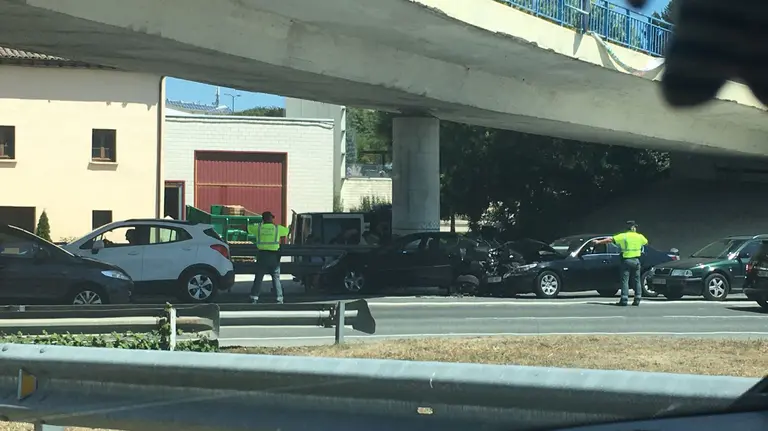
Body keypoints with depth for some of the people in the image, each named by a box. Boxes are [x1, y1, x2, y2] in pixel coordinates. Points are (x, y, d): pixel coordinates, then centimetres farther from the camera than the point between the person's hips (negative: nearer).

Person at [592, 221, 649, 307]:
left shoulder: (623, 236, -3)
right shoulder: (639, 237, 4)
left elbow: (610, 240, -5)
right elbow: (646, 242, 23)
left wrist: (599, 242, 1)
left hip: (626, 260, -2)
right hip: (636, 260, 3)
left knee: (625, 280, -2)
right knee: (637, 280, 9)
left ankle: (624, 299, -8)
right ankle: (637, 299, 8)